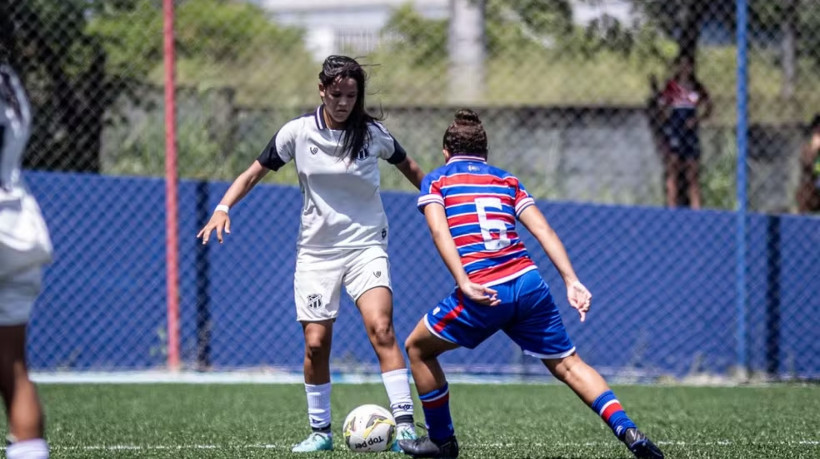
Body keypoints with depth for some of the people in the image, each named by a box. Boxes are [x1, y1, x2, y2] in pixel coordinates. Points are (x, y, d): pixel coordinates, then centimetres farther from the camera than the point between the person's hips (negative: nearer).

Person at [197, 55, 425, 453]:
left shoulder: (373, 134, -4)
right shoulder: (297, 132, -4)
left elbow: (409, 168, 14)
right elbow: (255, 172, 4)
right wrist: (223, 207, -10)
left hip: (365, 245, -1)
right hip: (316, 251, 1)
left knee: (381, 329, -21)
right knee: (316, 343, -4)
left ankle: (405, 425, -24)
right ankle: (320, 431, 14)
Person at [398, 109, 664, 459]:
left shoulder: (436, 180, 14)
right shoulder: (506, 179, 23)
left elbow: (439, 231, -5)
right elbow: (542, 230, 10)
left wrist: (464, 284, -16)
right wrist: (571, 281, 2)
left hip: (482, 294, -3)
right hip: (529, 283, 3)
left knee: (418, 349, 20)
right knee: (568, 364, 9)